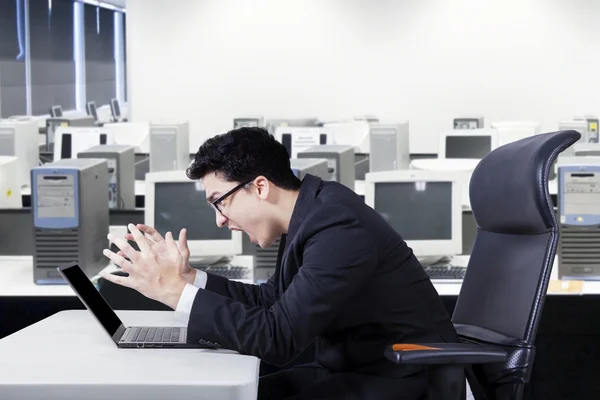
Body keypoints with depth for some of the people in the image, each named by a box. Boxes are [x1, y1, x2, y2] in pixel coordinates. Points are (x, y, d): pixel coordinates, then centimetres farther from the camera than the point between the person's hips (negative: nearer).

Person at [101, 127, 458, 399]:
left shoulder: (338, 230, -24)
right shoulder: (310, 208, 4)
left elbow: (277, 337, -27)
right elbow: (273, 300, 16)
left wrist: (174, 290, -24)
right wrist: (187, 275, 6)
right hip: (351, 364, 9)